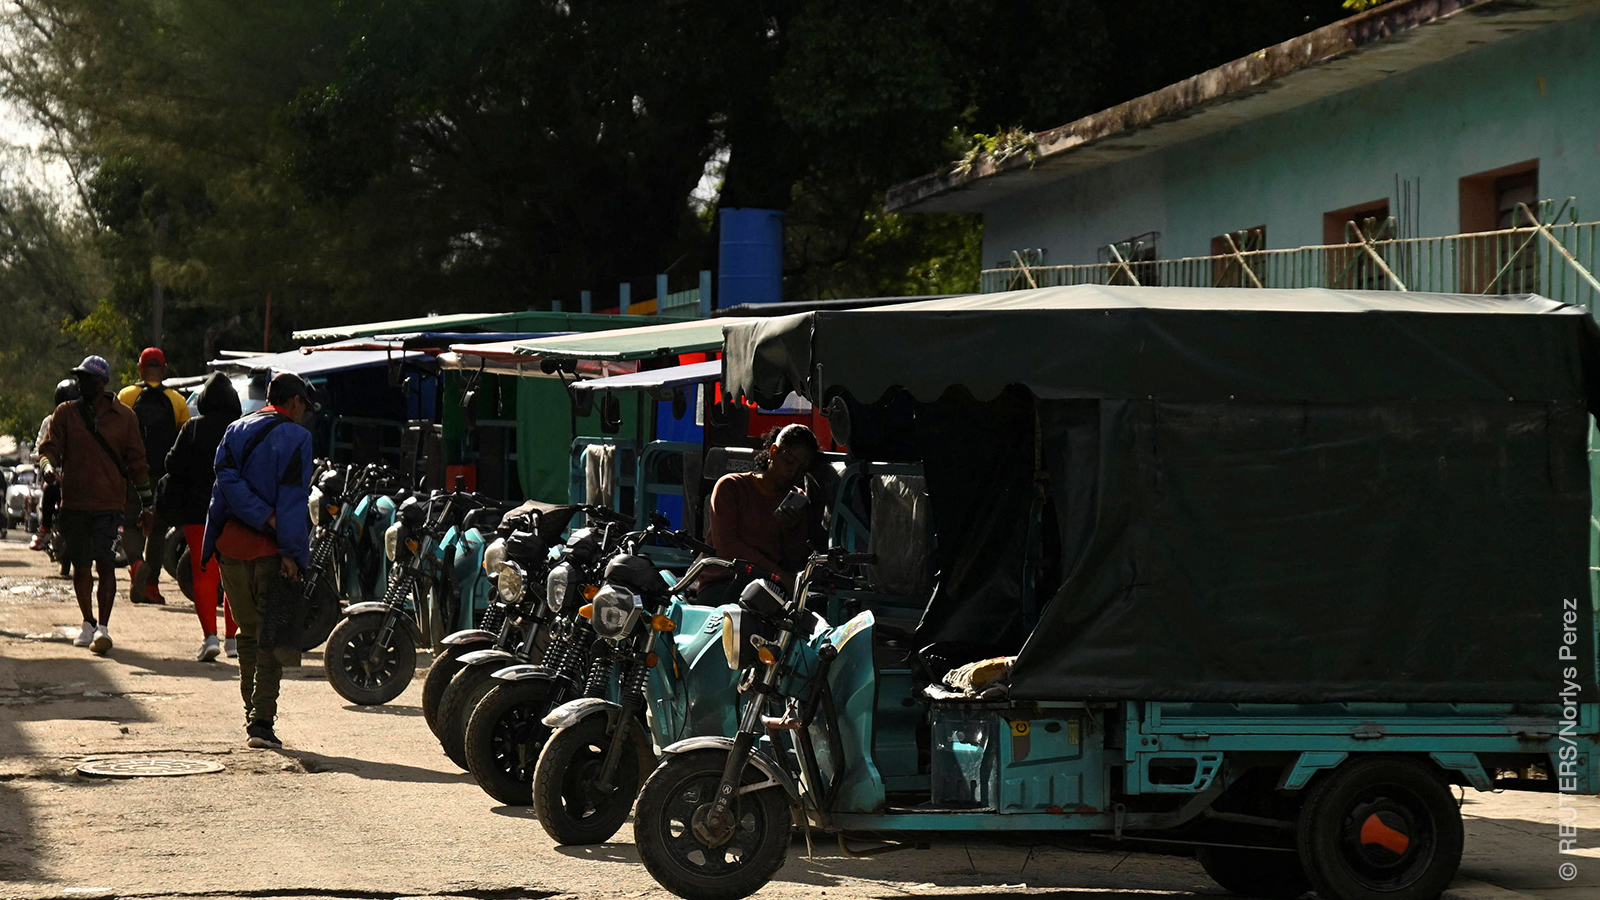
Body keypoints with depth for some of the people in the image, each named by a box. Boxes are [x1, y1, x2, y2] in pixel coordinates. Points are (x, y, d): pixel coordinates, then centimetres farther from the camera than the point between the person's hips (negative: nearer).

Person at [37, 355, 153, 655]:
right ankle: (88, 623, 25)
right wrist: (48, 466, -25)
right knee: (80, 566, 10)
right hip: (74, 503, 2)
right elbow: (49, 447, 0)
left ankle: (103, 627, -13)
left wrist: (146, 504, 9)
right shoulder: (65, 413, 7)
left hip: (109, 505, -2)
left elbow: (136, 461, 9)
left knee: (105, 564, -12)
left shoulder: (124, 417, 5)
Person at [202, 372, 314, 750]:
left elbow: (227, 480, -3)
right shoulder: (295, 437, -4)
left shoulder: (236, 431, 12)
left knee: (249, 633, 17)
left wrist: (265, 518, -11)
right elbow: (293, 500, -13)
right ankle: (262, 722, -10)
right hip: (271, 550, -5)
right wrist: (292, 553, -14)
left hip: (232, 546, 5)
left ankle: (253, 717, 20)